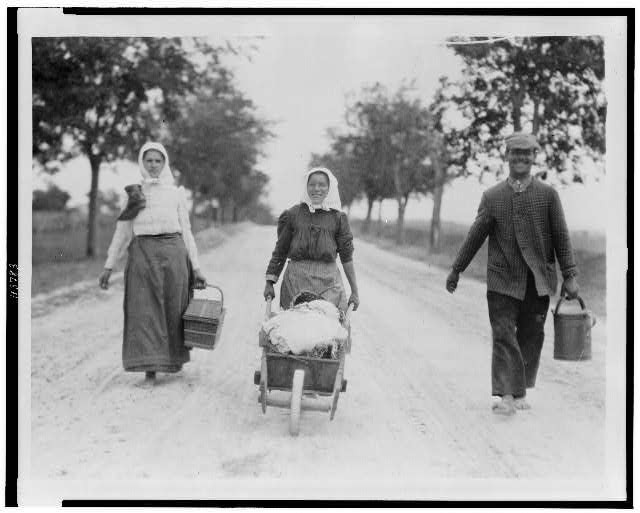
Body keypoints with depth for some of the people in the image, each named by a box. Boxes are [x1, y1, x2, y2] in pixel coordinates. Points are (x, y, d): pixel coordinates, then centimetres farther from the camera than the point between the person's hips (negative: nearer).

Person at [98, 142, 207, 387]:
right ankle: (150, 369, -4)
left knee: (174, 309, 4)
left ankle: (174, 358, 25)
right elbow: (122, 232, 11)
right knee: (145, 311, -5)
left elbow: (186, 231, 10)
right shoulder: (134, 193, 9)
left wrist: (196, 267, 6)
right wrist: (108, 265, 7)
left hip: (173, 253, 0)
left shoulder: (176, 194, 9)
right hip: (142, 254, 0)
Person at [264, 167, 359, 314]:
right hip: (296, 280, 0)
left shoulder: (338, 217, 7)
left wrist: (354, 291, 7)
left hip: (328, 281, 0)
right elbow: (280, 251, 11)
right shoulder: (292, 214, 7)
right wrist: (269, 282, 6)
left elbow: (346, 256, 8)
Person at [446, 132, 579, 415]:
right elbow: (475, 236, 7)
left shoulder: (548, 194, 3)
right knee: (504, 335, -7)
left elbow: (561, 237, 3)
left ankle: (520, 392, 20)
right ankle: (507, 395, -8)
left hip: (539, 280, 1)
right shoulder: (492, 196, 3)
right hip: (503, 280, -1)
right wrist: (456, 269, 8)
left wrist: (570, 276, -1)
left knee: (531, 337, 7)